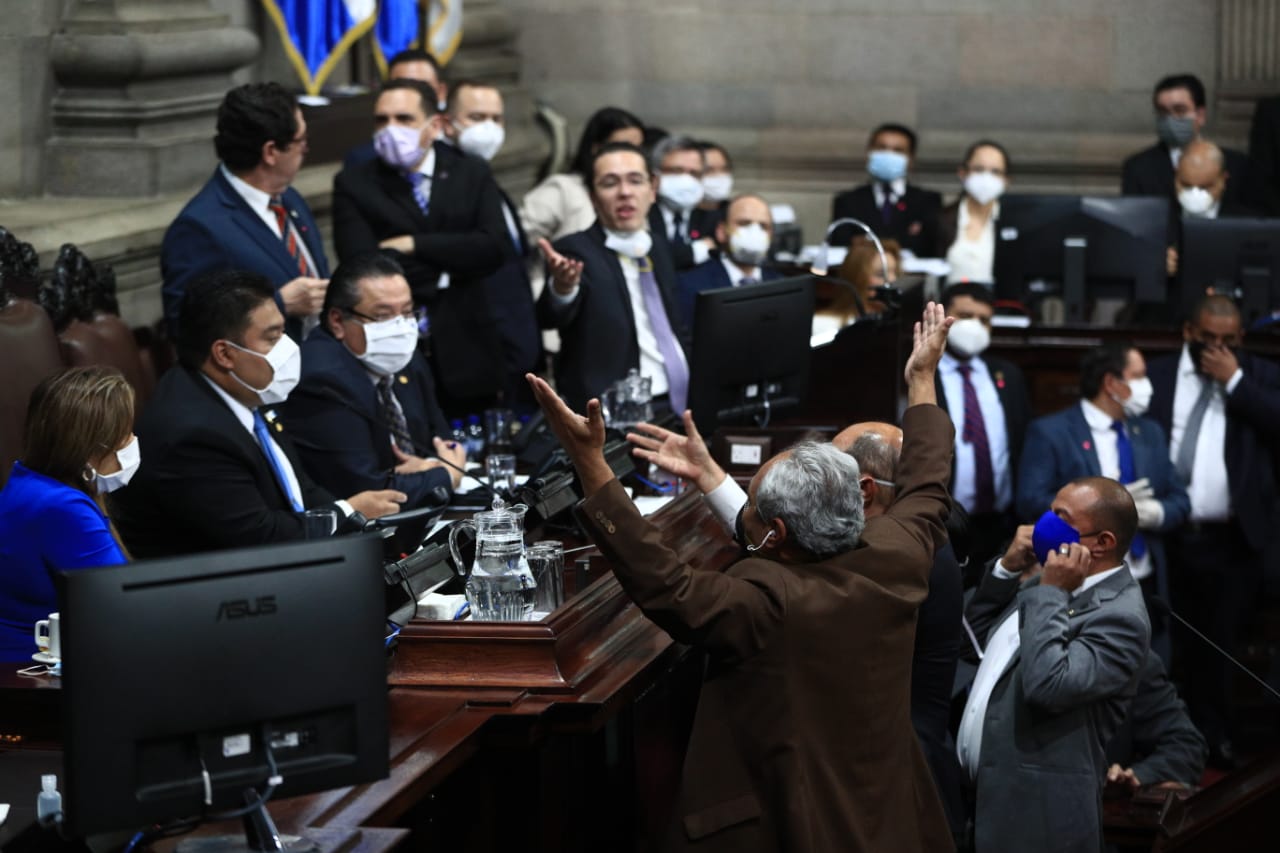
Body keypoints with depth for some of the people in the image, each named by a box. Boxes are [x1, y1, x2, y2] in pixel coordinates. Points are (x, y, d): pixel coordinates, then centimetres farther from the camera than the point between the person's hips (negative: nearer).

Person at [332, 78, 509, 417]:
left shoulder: (473, 174, 8)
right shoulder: (353, 185, 2)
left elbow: (493, 248, -6)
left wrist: (413, 245, -10)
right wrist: (450, 266, -7)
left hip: (465, 355, 2)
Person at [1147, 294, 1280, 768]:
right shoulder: (1157, 377, 4)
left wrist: (1234, 381, -11)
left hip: (1232, 539, 0)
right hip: (1165, 535, 0)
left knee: (1220, 643, 7)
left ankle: (1212, 737, 18)